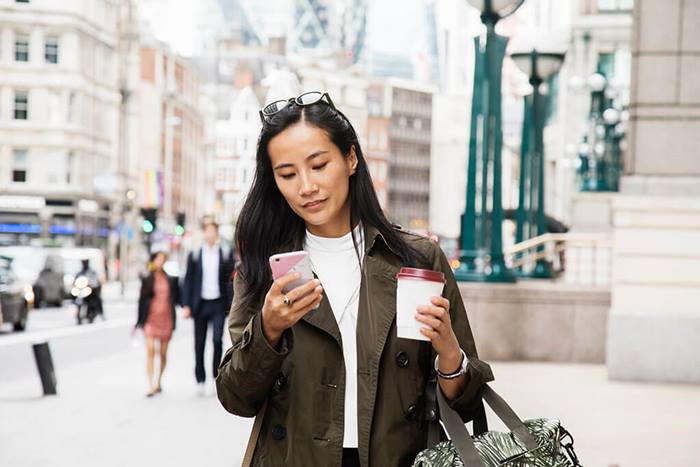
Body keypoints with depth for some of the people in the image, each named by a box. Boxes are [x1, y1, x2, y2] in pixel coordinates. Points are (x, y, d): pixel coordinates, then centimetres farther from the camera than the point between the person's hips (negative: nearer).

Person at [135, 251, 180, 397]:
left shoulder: (171, 279, 8)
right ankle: (151, 386, -17)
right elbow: (141, 301, 7)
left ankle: (158, 382, 26)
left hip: (166, 319, 2)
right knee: (150, 351, -14)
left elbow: (177, 298, 12)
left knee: (163, 353, 7)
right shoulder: (147, 280, 4)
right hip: (151, 318, -2)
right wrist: (139, 322, 6)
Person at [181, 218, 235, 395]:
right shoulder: (194, 255, 5)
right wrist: (186, 305, -1)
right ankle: (200, 380, 13)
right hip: (200, 304, 1)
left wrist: (232, 305, -1)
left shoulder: (226, 253, 4)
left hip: (218, 304, -1)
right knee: (199, 344, 5)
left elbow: (231, 280, 5)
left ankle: (216, 374, 0)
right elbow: (188, 281, 6)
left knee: (217, 339, -15)